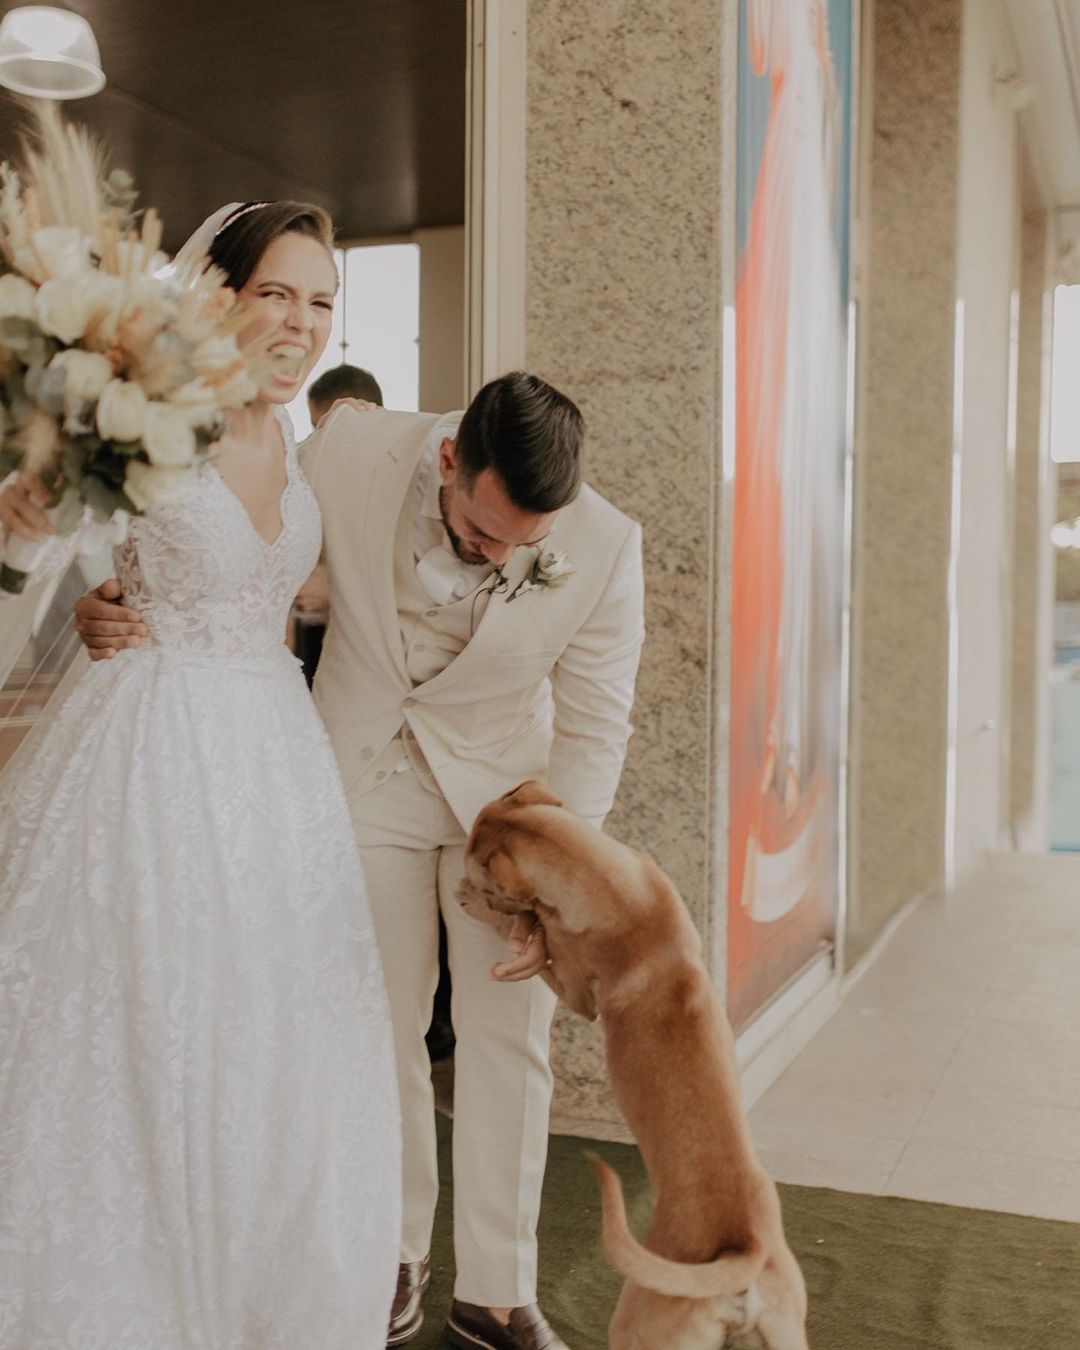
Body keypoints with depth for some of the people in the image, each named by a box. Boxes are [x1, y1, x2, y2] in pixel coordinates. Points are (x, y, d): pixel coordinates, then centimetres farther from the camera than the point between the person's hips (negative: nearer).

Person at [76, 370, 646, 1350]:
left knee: (508, 1033, 2)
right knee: (381, 1025, 7)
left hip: (500, 786, 0)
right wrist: (120, 599, -23)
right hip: (365, 774, 1)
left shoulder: (604, 548, -23)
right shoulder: (349, 454, -24)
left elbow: (593, 732, -13)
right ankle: (397, 1257, 29)